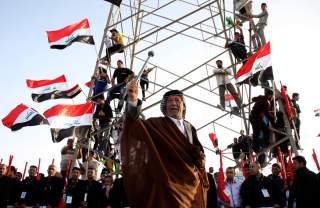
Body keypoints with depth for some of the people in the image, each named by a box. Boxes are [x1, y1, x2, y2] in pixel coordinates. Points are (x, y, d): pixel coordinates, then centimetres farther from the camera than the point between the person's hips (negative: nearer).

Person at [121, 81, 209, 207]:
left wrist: (200, 157, -7)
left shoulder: (190, 128, 14)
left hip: (191, 182, 5)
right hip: (168, 181, -5)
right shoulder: (156, 124, -3)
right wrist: (133, 100, -35)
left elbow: (198, 150, 17)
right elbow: (137, 125, -19)